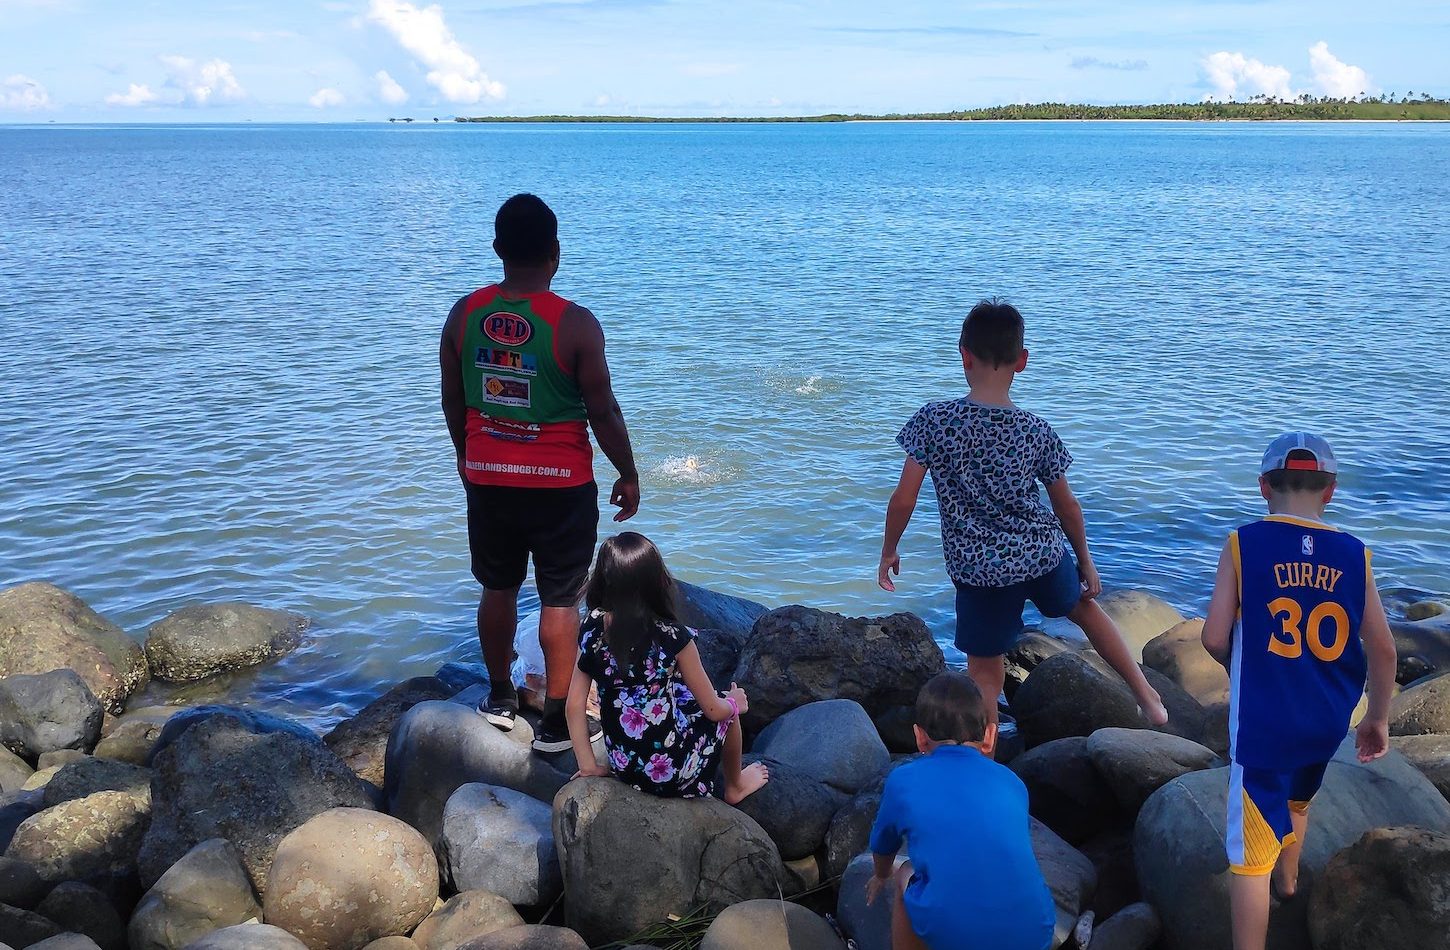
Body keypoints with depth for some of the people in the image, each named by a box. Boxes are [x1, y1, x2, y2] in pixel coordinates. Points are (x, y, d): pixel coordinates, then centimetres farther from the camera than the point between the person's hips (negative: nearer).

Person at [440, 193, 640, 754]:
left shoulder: (464, 314, -4)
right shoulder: (575, 324, -17)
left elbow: (453, 403, 6)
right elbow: (604, 413, -12)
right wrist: (628, 476, 2)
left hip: (486, 478, 4)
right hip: (560, 486, -4)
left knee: (498, 589, 20)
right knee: (560, 601, 7)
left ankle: (500, 698, 36)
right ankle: (555, 722, 14)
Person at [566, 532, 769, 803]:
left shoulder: (593, 628, -9)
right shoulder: (673, 637, -20)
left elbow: (575, 704, -5)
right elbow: (713, 709, -9)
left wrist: (588, 766, 5)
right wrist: (735, 702, 13)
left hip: (621, 764, 4)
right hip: (670, 771, -4)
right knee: (728, 708, 23)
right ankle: (735, 787, 46)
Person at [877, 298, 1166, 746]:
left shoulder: (932, 421, -16)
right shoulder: (1037, 432, -8)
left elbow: (903, 499, -13)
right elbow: (1066, 505, 3)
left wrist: (888, 551, 4)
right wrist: (1085, 561, 18)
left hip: (979, 571, -3)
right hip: (1044, 554, 3)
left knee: (985, 672, 10)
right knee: (1083, 605, 32)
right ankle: (1146, 695, 42)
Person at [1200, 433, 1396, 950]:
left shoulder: (1244, 544, -12)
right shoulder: (1353, 554, -4)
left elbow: (1214, 638, -14)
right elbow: (1382, 648, -1)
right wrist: (1378, 717, 14)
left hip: (1262, 721, -5)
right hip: (1328, 720, 5)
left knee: (1251, 852, 0)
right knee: (1297, 800, 34)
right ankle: (1287, 877, 60)